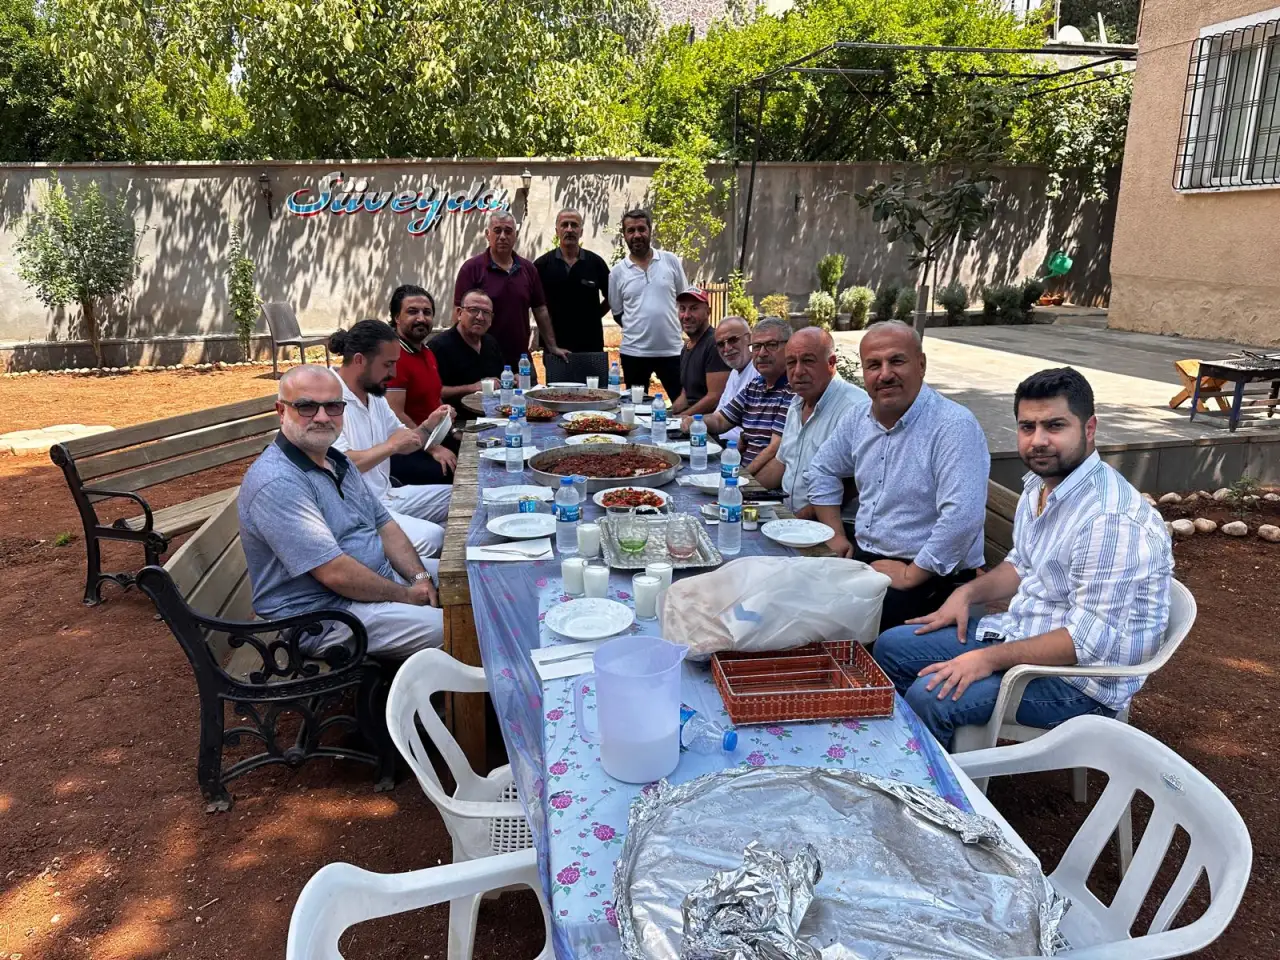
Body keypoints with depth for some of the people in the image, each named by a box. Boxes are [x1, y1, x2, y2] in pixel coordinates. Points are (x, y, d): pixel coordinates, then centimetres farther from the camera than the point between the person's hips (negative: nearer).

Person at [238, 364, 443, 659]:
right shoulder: (276, 483, -24)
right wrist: (406, 596, -15)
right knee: (445, 628, -23)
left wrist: (420, 577, -6)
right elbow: (336, 574, -26)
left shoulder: (337, 461, 9)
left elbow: (384, 524, 11)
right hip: (321, 612, -10)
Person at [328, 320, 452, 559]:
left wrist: (427, 427, 1)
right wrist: (390, 446, -22)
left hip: (386, 496, 10)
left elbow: (402, 444, 19)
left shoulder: (374, 394, 13)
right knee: (431, 537, -28)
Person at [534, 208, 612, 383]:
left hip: (592, 346, 1)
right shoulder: (542, 264, 2)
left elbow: (610, 297, 13)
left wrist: (595, 315, 3)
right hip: (555, 347, -1)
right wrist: (546, 323, 2)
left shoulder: (595, 262, 3)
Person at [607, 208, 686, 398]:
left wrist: (668, 324, 2)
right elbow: (617, 313, 9)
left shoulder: (671, 261, 2)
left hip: (671, 349, 0)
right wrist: (639, 327, 1)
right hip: (634, 352, 1)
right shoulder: (617, 272, 2)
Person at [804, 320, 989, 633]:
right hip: (865, 558, 7)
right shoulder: (859, 420, 7)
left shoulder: (955, 426, -18)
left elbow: (961, 516, -28)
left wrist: (910, 574, -20)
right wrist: (836, 536, 14)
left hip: (932, 575, -7)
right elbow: (822, 471, 24)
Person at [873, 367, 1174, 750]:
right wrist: (967, 592, 3)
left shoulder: (1112, 518, -28)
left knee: (932, 696, -26)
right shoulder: (1039, 485, 4)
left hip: (1078, 678, -9)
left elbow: (1092, 639, -28)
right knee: (892, 647, 8)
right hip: (1018, 632, 10)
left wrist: (991, 658, -26)